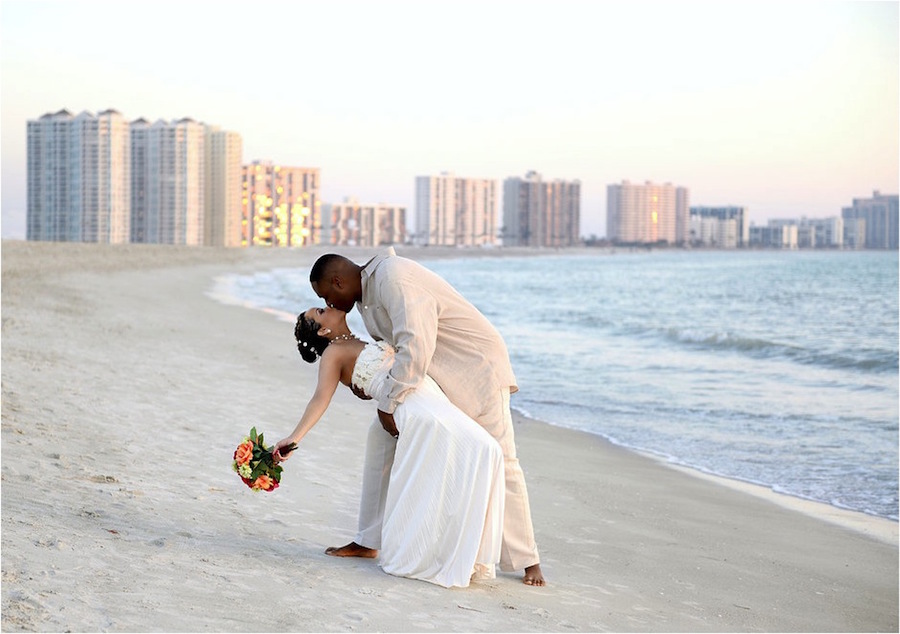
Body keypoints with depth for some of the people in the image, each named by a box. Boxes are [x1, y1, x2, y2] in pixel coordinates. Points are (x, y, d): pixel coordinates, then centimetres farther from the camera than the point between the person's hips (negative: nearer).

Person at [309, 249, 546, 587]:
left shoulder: (393, 278, -25)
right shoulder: (367, 291, 7)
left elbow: (416, 346, -33)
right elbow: (390, 345, 16)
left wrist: (389, 404, -26)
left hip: (474, 366, -10)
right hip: (431, 373, 10)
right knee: (381, 438, 4)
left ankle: (527, 562, 1)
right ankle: (368, 542, 9)